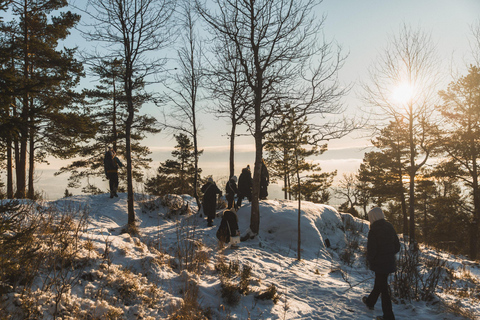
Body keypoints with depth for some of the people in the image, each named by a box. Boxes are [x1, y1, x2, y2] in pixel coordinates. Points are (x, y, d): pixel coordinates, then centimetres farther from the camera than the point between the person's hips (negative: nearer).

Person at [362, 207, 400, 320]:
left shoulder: (373, 231, -21)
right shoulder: (390, 227, 0)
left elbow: (371, 250, -21)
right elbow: (397, 246, 6)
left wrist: (370, 259, -1)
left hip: (379, 263, -8)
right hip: (389, 262, 8)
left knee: (383, 289, 3)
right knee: (379, 283, 25)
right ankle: (370, 302, 47)